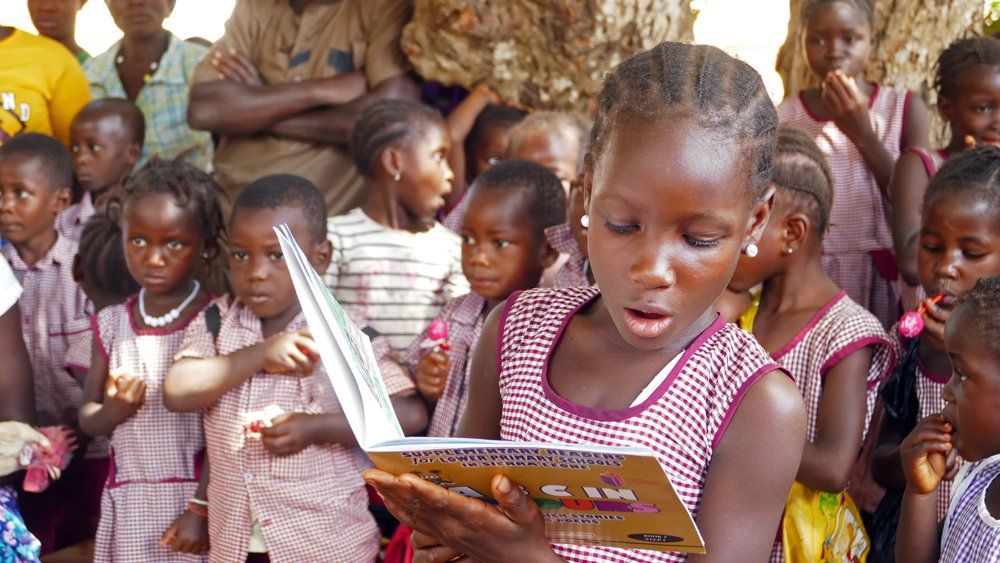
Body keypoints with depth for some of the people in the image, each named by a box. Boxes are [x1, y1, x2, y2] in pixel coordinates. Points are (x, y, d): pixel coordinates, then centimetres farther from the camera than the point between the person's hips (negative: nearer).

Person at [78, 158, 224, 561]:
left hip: (195, 497, -4)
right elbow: (87, 419, 10)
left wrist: (202, 508, -12)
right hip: (128, 504, 4)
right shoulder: (111, 323, 5)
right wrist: (116, 409, -11)